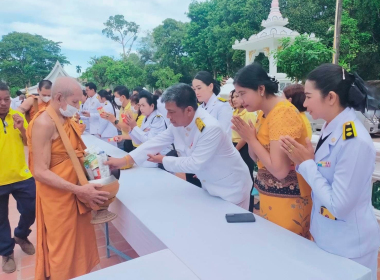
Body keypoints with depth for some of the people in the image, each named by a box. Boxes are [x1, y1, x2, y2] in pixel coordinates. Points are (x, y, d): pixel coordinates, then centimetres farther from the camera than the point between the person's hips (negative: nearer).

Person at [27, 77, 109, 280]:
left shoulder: (66, 119, 7)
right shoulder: (44, 123, -20)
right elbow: (40, 172, -23)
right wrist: (79, 190, -27)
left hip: (76, 191, 8)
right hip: (58, 196, -8)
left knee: (80, 244, 21)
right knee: (63, 252, 11)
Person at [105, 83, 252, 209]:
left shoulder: (210, 128, -32)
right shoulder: (177, 123, -9)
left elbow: (195, 164, -29)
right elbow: (156, 142, -7)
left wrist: (163, 160, -17)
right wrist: (124, 160, -13)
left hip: (230, 186, -7)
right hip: (209, 185, 7)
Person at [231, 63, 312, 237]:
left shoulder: (283, 114, -23)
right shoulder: (264, 113, 5)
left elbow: (279, 170, -26)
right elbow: (256, 158, 9)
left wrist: (251, 139, -19)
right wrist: (248, 137, -10)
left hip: (288, 200, -9)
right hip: (269, 195, 9)